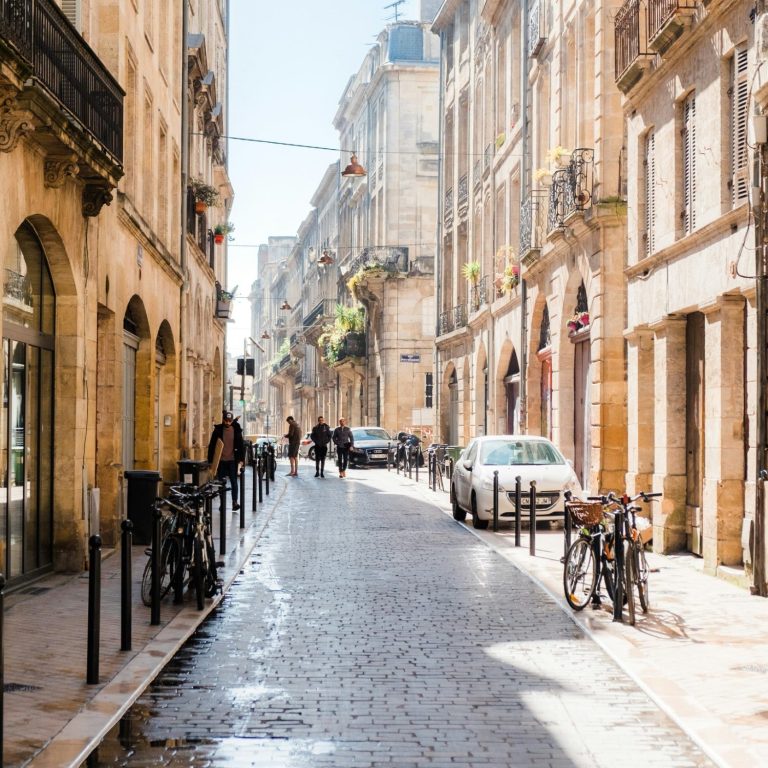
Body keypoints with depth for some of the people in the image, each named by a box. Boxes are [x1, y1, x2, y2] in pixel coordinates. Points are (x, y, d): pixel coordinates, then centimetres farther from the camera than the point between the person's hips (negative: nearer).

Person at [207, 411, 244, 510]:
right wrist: (210, 460, -1)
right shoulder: (218, 430, -1)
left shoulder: (236, 430, -1)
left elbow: (241, 445, 1)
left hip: (232, 460, -1)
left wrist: (241, 460, -6)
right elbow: (212, 445, 2)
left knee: (234, 481, -5)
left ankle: (234, 502, -5)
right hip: (221, 461, 1)